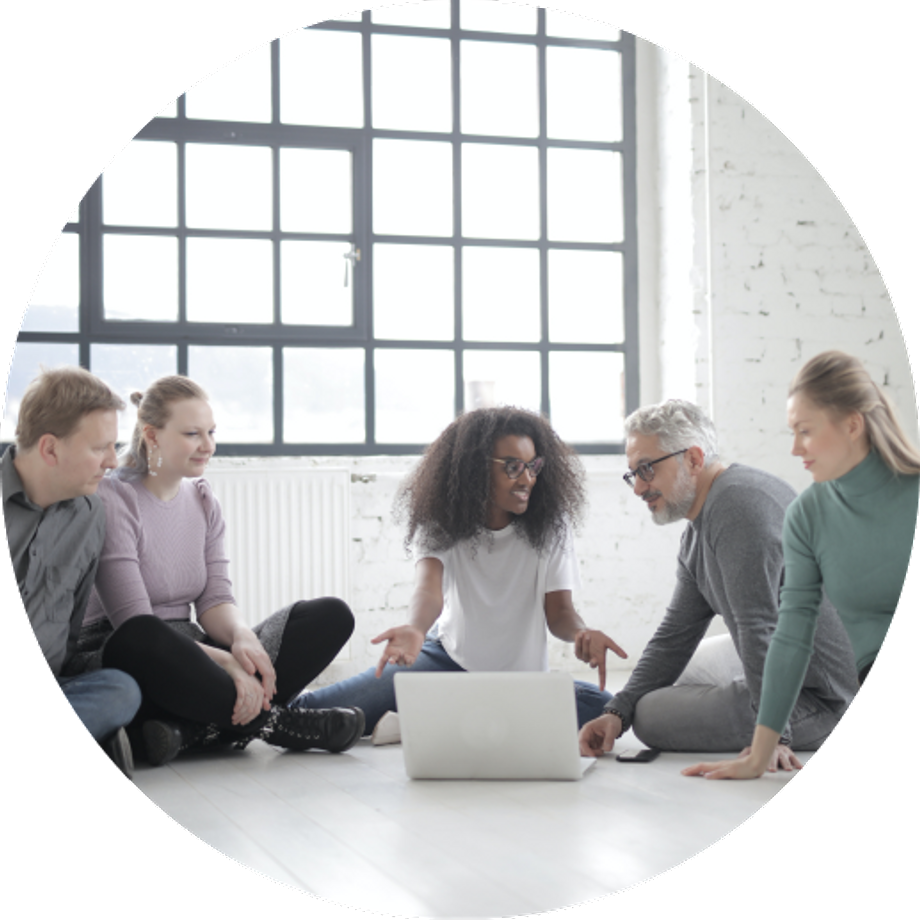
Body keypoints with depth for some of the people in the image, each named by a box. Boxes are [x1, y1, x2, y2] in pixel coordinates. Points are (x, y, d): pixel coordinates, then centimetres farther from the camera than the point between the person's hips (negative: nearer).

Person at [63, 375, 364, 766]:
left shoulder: (203, 501, 13)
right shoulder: (113, 500, -10)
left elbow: (215, 601, 4)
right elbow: (135, 624, -20)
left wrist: (242, 637, -21)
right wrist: (223, 660, -31)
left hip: (189, 653, 7)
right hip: (123, 660, -7)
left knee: (331, 615, -11)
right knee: (139, 642, -44)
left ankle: (189, 728, -30)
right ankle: (273, 722, -23)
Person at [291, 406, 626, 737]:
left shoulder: (550, 524, -8)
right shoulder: (440, 523, -10)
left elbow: (558, 610, -11)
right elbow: (429, 587, -27)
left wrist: (581, 633, -36)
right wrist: (414, 631, -51)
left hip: (520, 675, 3)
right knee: (320, 708, -28)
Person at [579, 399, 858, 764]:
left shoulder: (739, 504, -22)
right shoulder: (697, 533, 12)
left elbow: (760, 629, -29)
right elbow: (675, 637, 12)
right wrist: (617, 712, 1)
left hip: (815, 698, -11)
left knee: (651, 714, -13)